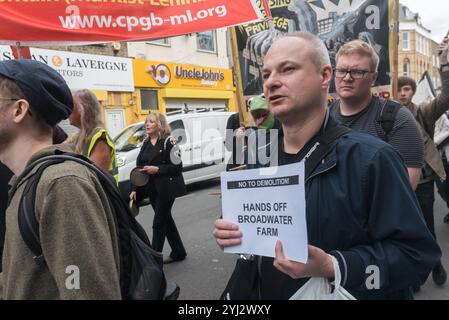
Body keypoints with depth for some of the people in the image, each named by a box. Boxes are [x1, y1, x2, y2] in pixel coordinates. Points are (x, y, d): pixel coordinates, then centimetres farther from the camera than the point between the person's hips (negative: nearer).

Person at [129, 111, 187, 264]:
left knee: (159, 222, -4)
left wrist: (157, 169, -21)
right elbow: (139, 167, 13)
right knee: (166, 219, 16)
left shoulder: (168, 141, -9)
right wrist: (135, 189, 8)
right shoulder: (145, 144, 11)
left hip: (166, 188, -7)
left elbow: (177, 166, -14)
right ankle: (178, 252, 30)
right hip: (152, 189, 7)